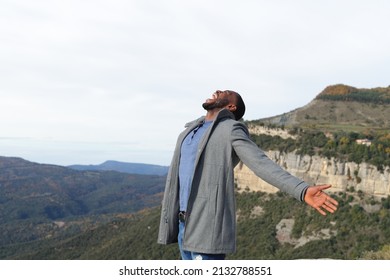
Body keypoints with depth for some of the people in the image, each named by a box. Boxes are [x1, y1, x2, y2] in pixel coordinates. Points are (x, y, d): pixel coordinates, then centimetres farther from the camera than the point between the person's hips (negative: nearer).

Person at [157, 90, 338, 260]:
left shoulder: (231, 130, -5)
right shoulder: (188, 133, 19)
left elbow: (263, 165, -17)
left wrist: (303, 191, -32)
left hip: (208, 227, -8)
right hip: (185, 225, 8)